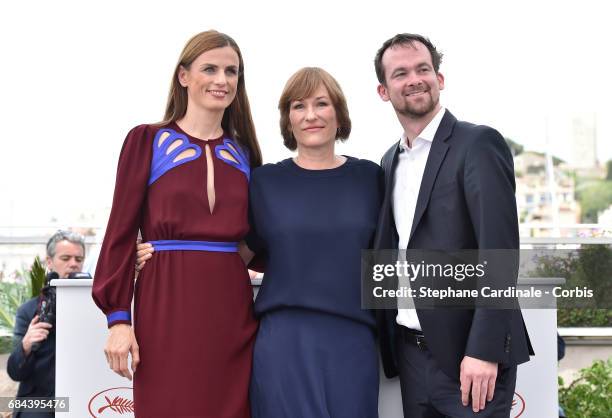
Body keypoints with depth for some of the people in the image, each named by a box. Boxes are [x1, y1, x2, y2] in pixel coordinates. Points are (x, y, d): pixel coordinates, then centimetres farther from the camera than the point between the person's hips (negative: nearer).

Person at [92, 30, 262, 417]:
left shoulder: (244, 153, 14)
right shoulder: (147, 140, 3)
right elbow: (121, 231, -1)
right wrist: (118, 317, -9)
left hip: (232, 311, 3)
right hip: (167, 310, -3)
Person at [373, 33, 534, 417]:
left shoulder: (478, 144, -9)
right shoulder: (390, 161, 13)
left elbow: (499, 251, -16)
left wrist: (484, 350, -22)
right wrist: (390, 341, 7)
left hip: (467, 350, -6)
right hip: (410, 352, 6)